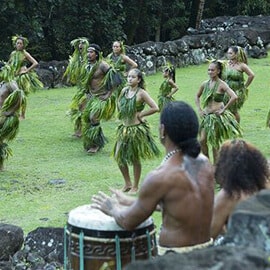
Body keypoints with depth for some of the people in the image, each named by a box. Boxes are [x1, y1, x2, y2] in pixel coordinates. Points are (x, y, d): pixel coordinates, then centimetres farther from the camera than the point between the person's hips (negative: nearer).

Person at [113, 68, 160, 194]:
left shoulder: (141, 93, -14)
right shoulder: (124, 90, 3)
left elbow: (155, 108, -19)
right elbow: (119, 102, 24)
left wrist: (140, 114, -12)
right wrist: (122, 114, 9)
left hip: (137, 129, -6)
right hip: (124, 128, 6)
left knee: (135, 159, 5)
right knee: (118, 156, 8)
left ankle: (135, 187, 19)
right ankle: (128, 183, 26)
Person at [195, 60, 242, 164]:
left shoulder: (221, 85, -11)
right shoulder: (205, 84, 5)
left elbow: (234, 97, -23)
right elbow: (197, 97, 23)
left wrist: (223, 109, -18)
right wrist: (199, 110, 10)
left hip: (217, 116, -5)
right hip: (207, 115, 5)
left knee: (215, 142, 2)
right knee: (202, 140, -1)